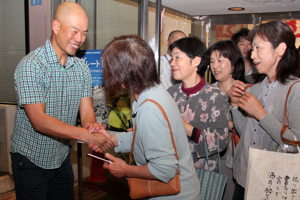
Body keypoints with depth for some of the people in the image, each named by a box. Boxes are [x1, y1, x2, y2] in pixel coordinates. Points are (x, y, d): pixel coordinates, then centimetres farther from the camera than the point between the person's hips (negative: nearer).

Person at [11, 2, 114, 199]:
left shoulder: (81, 68, -1)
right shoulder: (30, 65, -20)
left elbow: (86, 111, -6)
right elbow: (39, 121, -27)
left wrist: (91, 124, -31)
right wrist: (86, 135, -37)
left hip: (62, 157, 6)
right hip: (31, 159, -5)